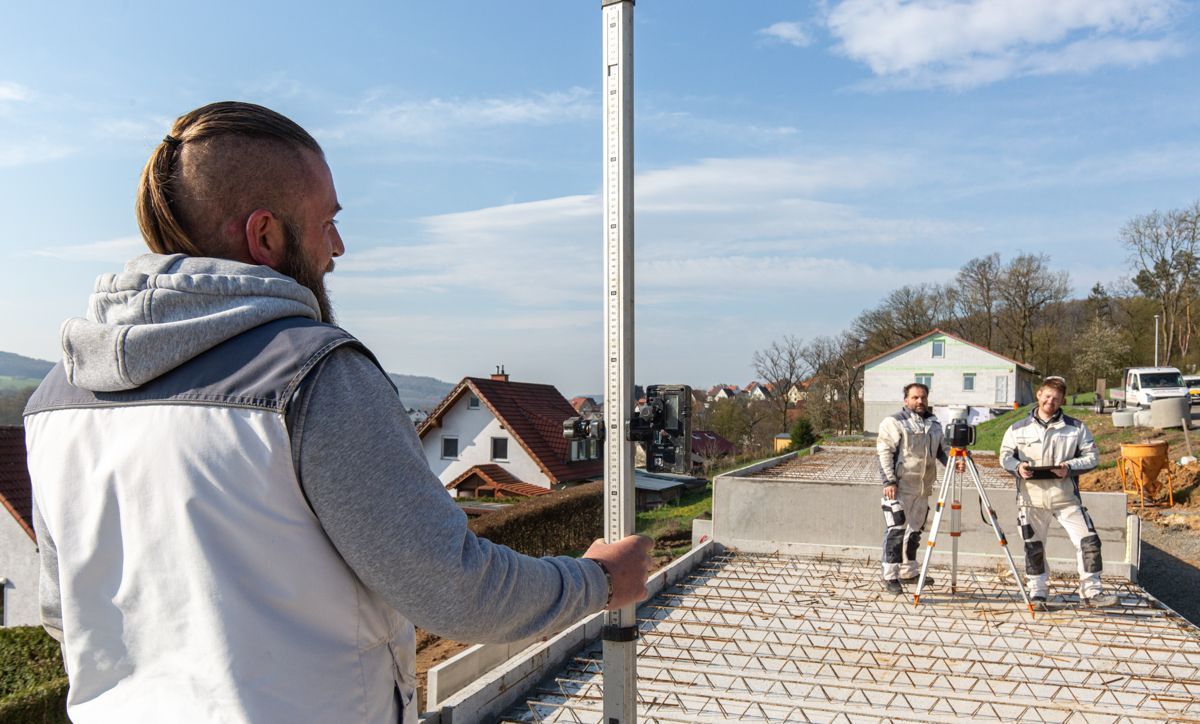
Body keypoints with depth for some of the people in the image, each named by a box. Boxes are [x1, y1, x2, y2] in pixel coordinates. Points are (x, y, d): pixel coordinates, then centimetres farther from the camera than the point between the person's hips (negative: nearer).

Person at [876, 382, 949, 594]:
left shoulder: (934, 424, 16)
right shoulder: (894, 422, -6)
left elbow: (942, 450, 19)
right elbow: (884, 453, -10)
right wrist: (889, 481, -17)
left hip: (922, 488, 7)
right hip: (899, 487, -7)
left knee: (915, 530, 15)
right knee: (896, 531, -8)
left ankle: (909, 572, 27)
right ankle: (890, 577, -3)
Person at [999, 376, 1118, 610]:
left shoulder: (1076, 428, 5)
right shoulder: (1018, 428, 4)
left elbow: (1091, 456, 5)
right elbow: (1005, 456, 9)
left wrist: (1070, 467, -12)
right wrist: (1018, 467, -12)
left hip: (1066, 496, 0)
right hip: (1031, 497, 0)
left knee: (1088, 540, -5)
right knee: (1033, 546, 5)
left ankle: (1091, 591, 7)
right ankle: (1038, 592, 18)